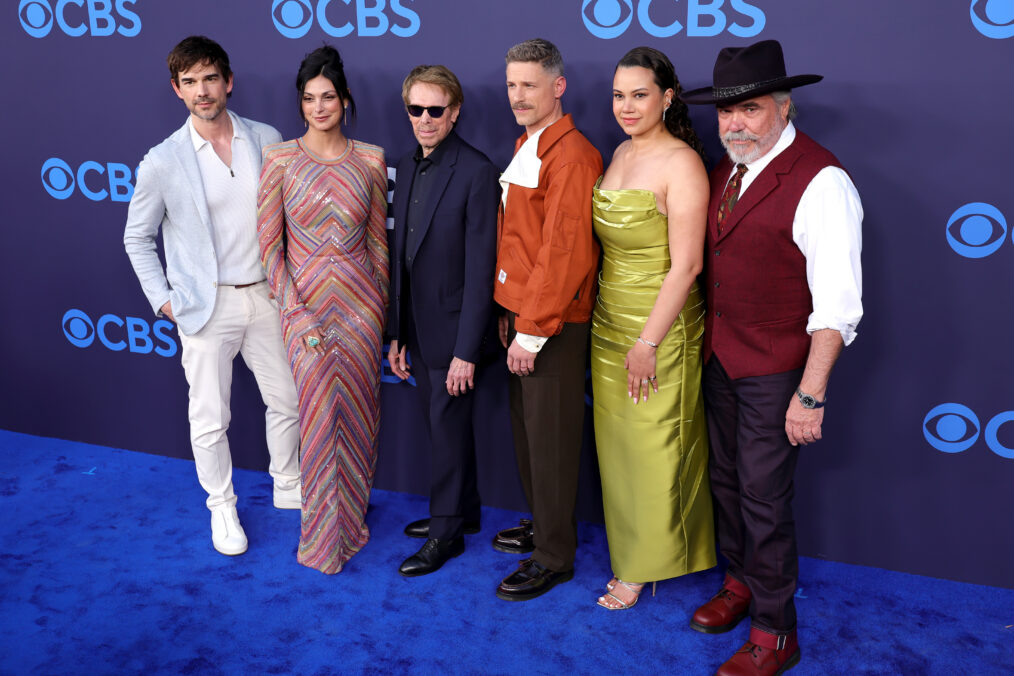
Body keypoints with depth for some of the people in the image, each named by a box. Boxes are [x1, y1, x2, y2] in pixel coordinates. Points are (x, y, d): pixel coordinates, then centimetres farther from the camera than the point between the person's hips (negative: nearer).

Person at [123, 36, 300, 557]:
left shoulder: (267, 141, -1)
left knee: (286, 399, 14)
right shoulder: (162, 162, -8)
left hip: (265, 295, 3)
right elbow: (137, 237, 3)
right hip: (207, 304, -2)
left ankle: (288, 488, 37)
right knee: (209, 418, 5)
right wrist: (161, 298, -3)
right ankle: (222, 506, 27)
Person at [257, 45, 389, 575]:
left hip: (360, 303, 2)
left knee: (356, 413, 11)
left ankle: (351, 515, 33)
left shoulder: (370, 160, 2)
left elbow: (378, 239, 8)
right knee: (318, 418, 3)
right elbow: (270, 244, -3)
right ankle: (324, 536, 19)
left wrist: (382, 305, 9)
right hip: (305, 306, -2)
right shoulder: (280, 160, -4)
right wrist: (296, 310, -10)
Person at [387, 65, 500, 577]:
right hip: (418, 328, 7)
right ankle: (462, 511, 37)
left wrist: (466, 351, -19)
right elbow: (401, 257, 11)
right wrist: (396, 334, 10)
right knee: (440, 424, 18)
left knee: (449, 427, 5)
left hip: (452, 330, -7)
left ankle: (446, 533, 22)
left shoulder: (477, 173, -15)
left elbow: (480, 269, -18)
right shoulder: (407, 167, 9)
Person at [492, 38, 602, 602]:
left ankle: (554, 557, 15)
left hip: (554, 325, -9)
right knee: (526, 428, 18)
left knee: (550, 438, 1)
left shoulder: (572, 155, -17)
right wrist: (510, 313, 14)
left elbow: (564, 252, -21)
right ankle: (541, 524, 36)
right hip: (521, 315, 9)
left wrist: (533, 331, -20)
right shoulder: (525, 148, 15)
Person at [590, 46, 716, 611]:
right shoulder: (621, 153, 9)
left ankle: (646, 566, 23)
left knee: (653, 449, 5)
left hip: (659, 325, -8)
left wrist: (648, 343, -20)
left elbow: (686, 266, -19)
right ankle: (629, 548, 33)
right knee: (617, 444, 16)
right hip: (609, 320, 8)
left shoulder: (681, 163, -16)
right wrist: (617, 330, 15)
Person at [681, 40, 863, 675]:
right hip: (721, 357, 8)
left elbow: (837, 305, -21)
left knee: (764, 499, 2)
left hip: (775, 371, -7)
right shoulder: (728, 169, 7)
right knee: (726, 480, 20)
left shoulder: (821, 182, -19)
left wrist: (811, 395, -22)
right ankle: (740, 582, 43)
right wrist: (709, 342, 9)